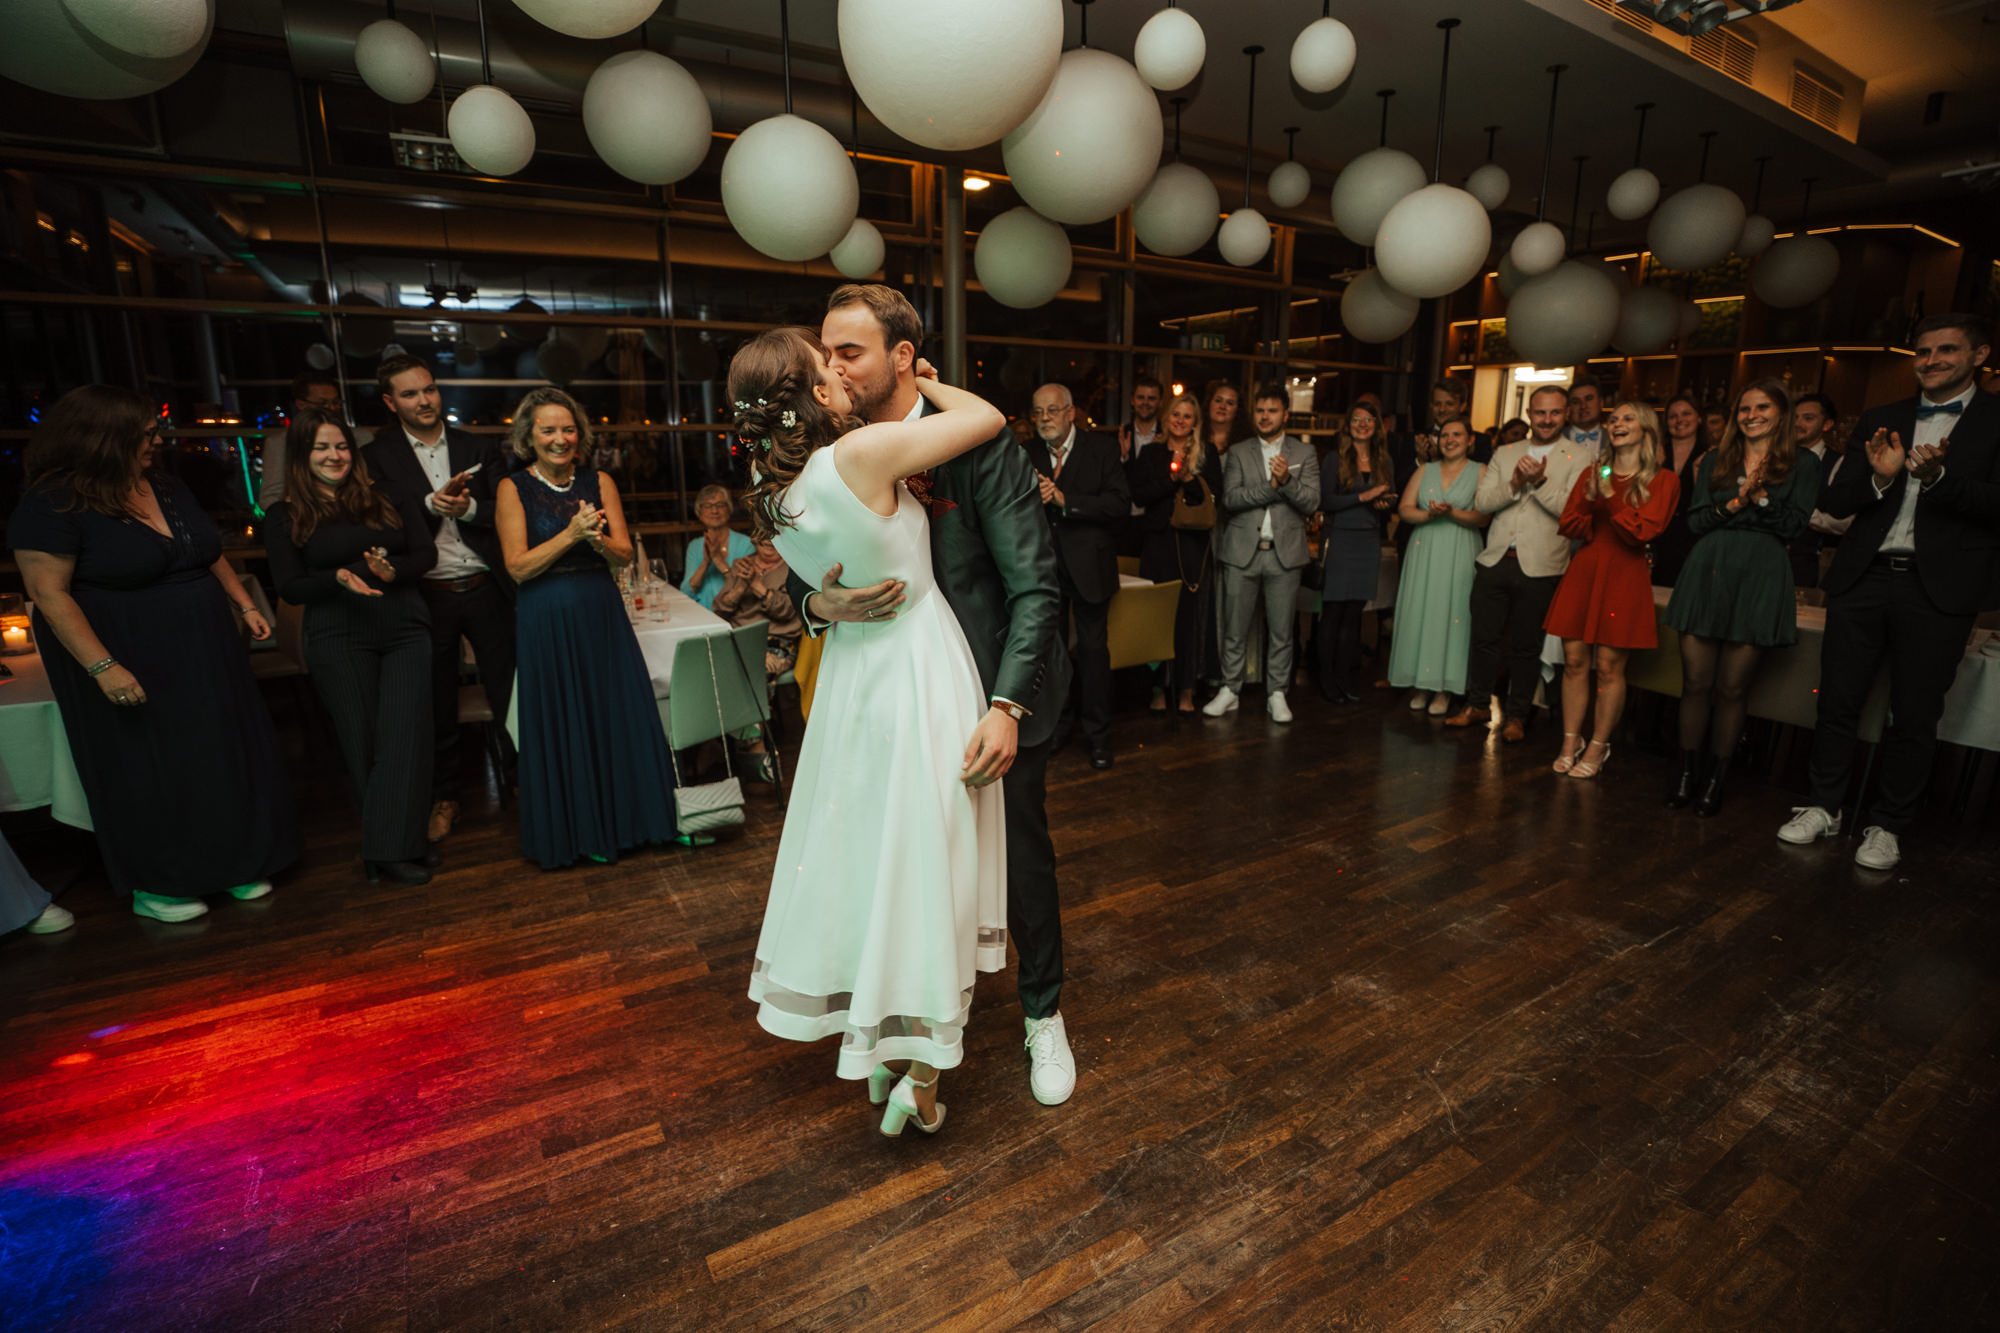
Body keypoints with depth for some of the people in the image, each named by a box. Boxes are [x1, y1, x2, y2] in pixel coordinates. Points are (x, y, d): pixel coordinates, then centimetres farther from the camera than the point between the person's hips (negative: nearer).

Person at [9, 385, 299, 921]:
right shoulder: (52, 505, -14)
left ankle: (231, 861, 25)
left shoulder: (166, 487, 7)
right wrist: (103, 667, -22)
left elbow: (211, 555, 17)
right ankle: (153, 886, 22)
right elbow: (49, 593, -17)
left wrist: (245, 605, 9)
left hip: (205, 656, 6)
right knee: (150, 771, 5)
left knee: (220, 757, 11)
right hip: (134, 670, -6)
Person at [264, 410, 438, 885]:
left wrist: (392, 572, -16)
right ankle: (394, 843, 13)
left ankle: (393, 848, 0)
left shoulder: (388, 497, 8)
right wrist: (340, 578, -18)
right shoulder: (284, 516, 7)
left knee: (404, 736, -7)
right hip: (339, 640, 0)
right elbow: (290, 587, 1)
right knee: (362, 743, 3)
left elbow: (426, 552, 4)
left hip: (405, 630, 0)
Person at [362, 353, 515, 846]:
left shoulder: (479, 448, 6)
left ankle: (518, 778, 22)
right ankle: (444, 796, 27)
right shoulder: (377, 457, 2)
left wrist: (468, 508, -17)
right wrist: (432, 502, -21)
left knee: (506, 691, 6)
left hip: (485, 589, 1)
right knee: (437, 704, 11)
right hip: (426, 596, 0)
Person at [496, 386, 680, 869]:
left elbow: (625, 555, 1)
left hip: (603, 615, 3)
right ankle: (577, 832, 22)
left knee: (621, 715, 5)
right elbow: (518, 567, -10)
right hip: (548, 624, -2)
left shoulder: (599, 482, 5)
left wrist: (597, 540, -19)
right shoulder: (513, 489, -3)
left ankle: (627, 818, 22)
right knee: (563, 726, 6)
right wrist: (572, 534, -18)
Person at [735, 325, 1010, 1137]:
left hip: (852, 675, 7)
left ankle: (874, 1051, 36)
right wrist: (927, 384, 7)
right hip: (919, 676, -7)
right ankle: (922, 1079, 19)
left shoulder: (772, 490, 0)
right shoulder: (862, 452, -21)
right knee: (925, 865, 5)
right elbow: (989, 418, -11)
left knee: (862, 857, 19)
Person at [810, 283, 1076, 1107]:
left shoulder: (977, 441, -19)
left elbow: (1035, 584, -21)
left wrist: (1006, 706, -30)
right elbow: (802, 577, 1)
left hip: (998, 691, -4)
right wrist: (821, 606, -24)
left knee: (1021, 859, 10)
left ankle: (1043, 1017, 34)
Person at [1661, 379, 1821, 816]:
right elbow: (1695, 521, 5)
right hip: (1707, 572, 2)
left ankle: (1716, 779, 13)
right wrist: (1738, 502, -10)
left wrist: (1756, 496, -14)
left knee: (1732, 686, 1)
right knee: (1696, 682, 1)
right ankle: (1688, 772, 13)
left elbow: (1793, 525, -2)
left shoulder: (1803, 464, 9)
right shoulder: (1715, 461, 14)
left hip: (1759, 579, -2)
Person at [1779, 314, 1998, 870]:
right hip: (1863, 579, 2)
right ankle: (1824, 807, 20)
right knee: (1838, 703, 6)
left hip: (1938, 588, -2)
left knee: (1914, 717, 4)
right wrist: (1878, 478, -13)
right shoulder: (1879, 422, 12)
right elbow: (1835, 502, 6)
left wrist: (1937, 476, -20)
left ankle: (1887, 826, 17)